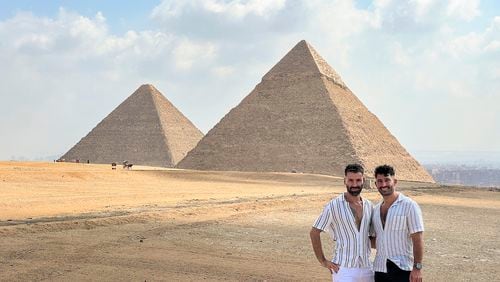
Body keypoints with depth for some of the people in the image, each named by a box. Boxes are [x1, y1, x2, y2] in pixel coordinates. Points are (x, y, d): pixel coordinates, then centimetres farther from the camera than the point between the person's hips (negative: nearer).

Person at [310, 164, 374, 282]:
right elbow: (314, 232, -4)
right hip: (343, 269, -5)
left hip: (366, 269, 5)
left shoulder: (369, 206, 7)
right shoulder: (333, 206, -8)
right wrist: (322, 261, -5)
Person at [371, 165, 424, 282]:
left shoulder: (409, 206, -8)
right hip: (380, 269, 6)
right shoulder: (376, 209, 11)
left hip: (402, 269, -6)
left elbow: (418, 239, -12)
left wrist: (417, 268, -17)